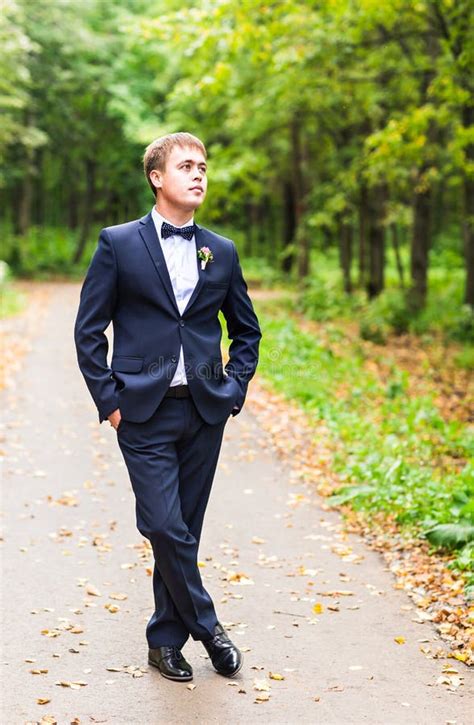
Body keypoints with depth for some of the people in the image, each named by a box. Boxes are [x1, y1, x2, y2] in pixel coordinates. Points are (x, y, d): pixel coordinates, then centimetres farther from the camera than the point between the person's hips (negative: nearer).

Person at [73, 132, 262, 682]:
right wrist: (108, 400, -6)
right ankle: (205, 625, 10)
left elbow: (246, 329, 20)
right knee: (165, 528, -9)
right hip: (144, 412, -3)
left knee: (184, 530, 9)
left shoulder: (221, 252, 10)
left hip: (205, 411, 3)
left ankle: (166, 639, 22)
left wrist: (235, 390, 7)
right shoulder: (118, 244, 0)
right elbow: (88, 331, 0)